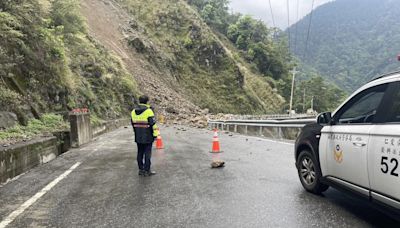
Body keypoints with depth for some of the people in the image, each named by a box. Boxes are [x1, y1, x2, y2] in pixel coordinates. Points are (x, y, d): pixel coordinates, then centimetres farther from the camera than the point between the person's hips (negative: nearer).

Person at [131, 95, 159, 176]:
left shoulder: (133, 111, 7)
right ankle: (147, 170, 7)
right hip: (148, 137, -6)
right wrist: (155, 134, -8)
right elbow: (153, 124, -16)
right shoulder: (148, 111, -14)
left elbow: (133, 123, 15)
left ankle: (141, 169, 20)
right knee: (147, 153, 2)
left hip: (138, 137, 6)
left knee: (140, 153, 13)